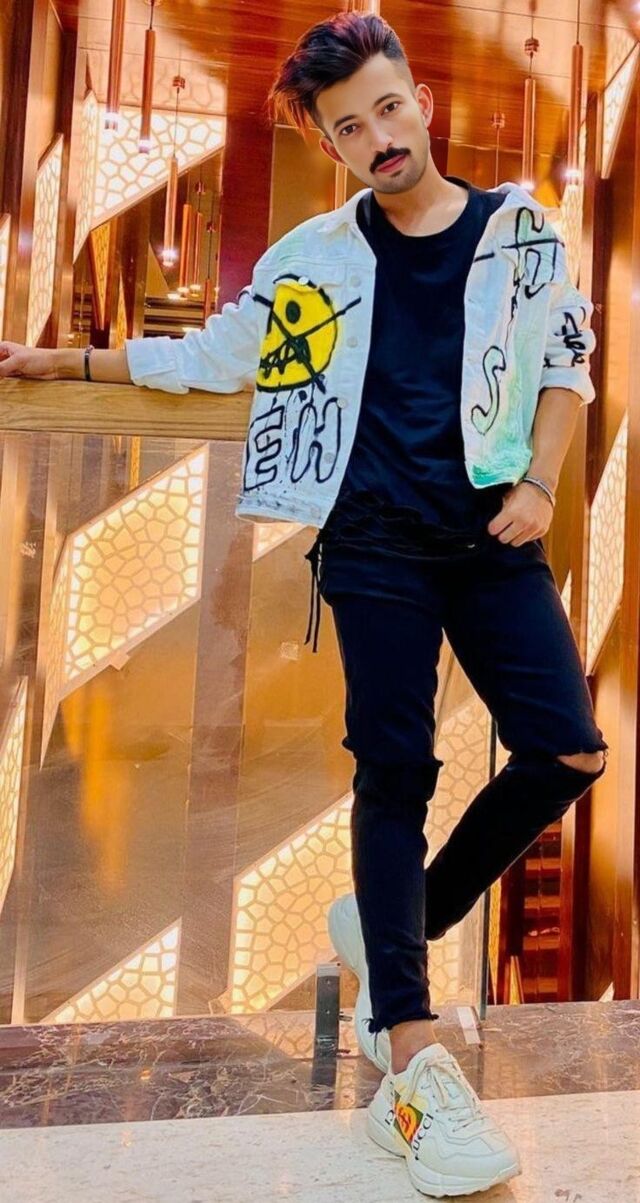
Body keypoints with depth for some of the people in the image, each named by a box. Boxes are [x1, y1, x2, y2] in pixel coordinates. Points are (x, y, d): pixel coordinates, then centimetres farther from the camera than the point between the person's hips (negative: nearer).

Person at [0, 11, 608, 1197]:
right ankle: (412, 1066, -3)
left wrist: (538, 483, -1)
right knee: (395, 769, -7)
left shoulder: (518, 228, 8)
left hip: (493, 535, 2)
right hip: (377, 544, -2)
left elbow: (567, 360, 13)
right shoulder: (315, 256, 6)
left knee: (567, 752, -8)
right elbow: (212, 357, 15)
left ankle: (398, 930, 13)